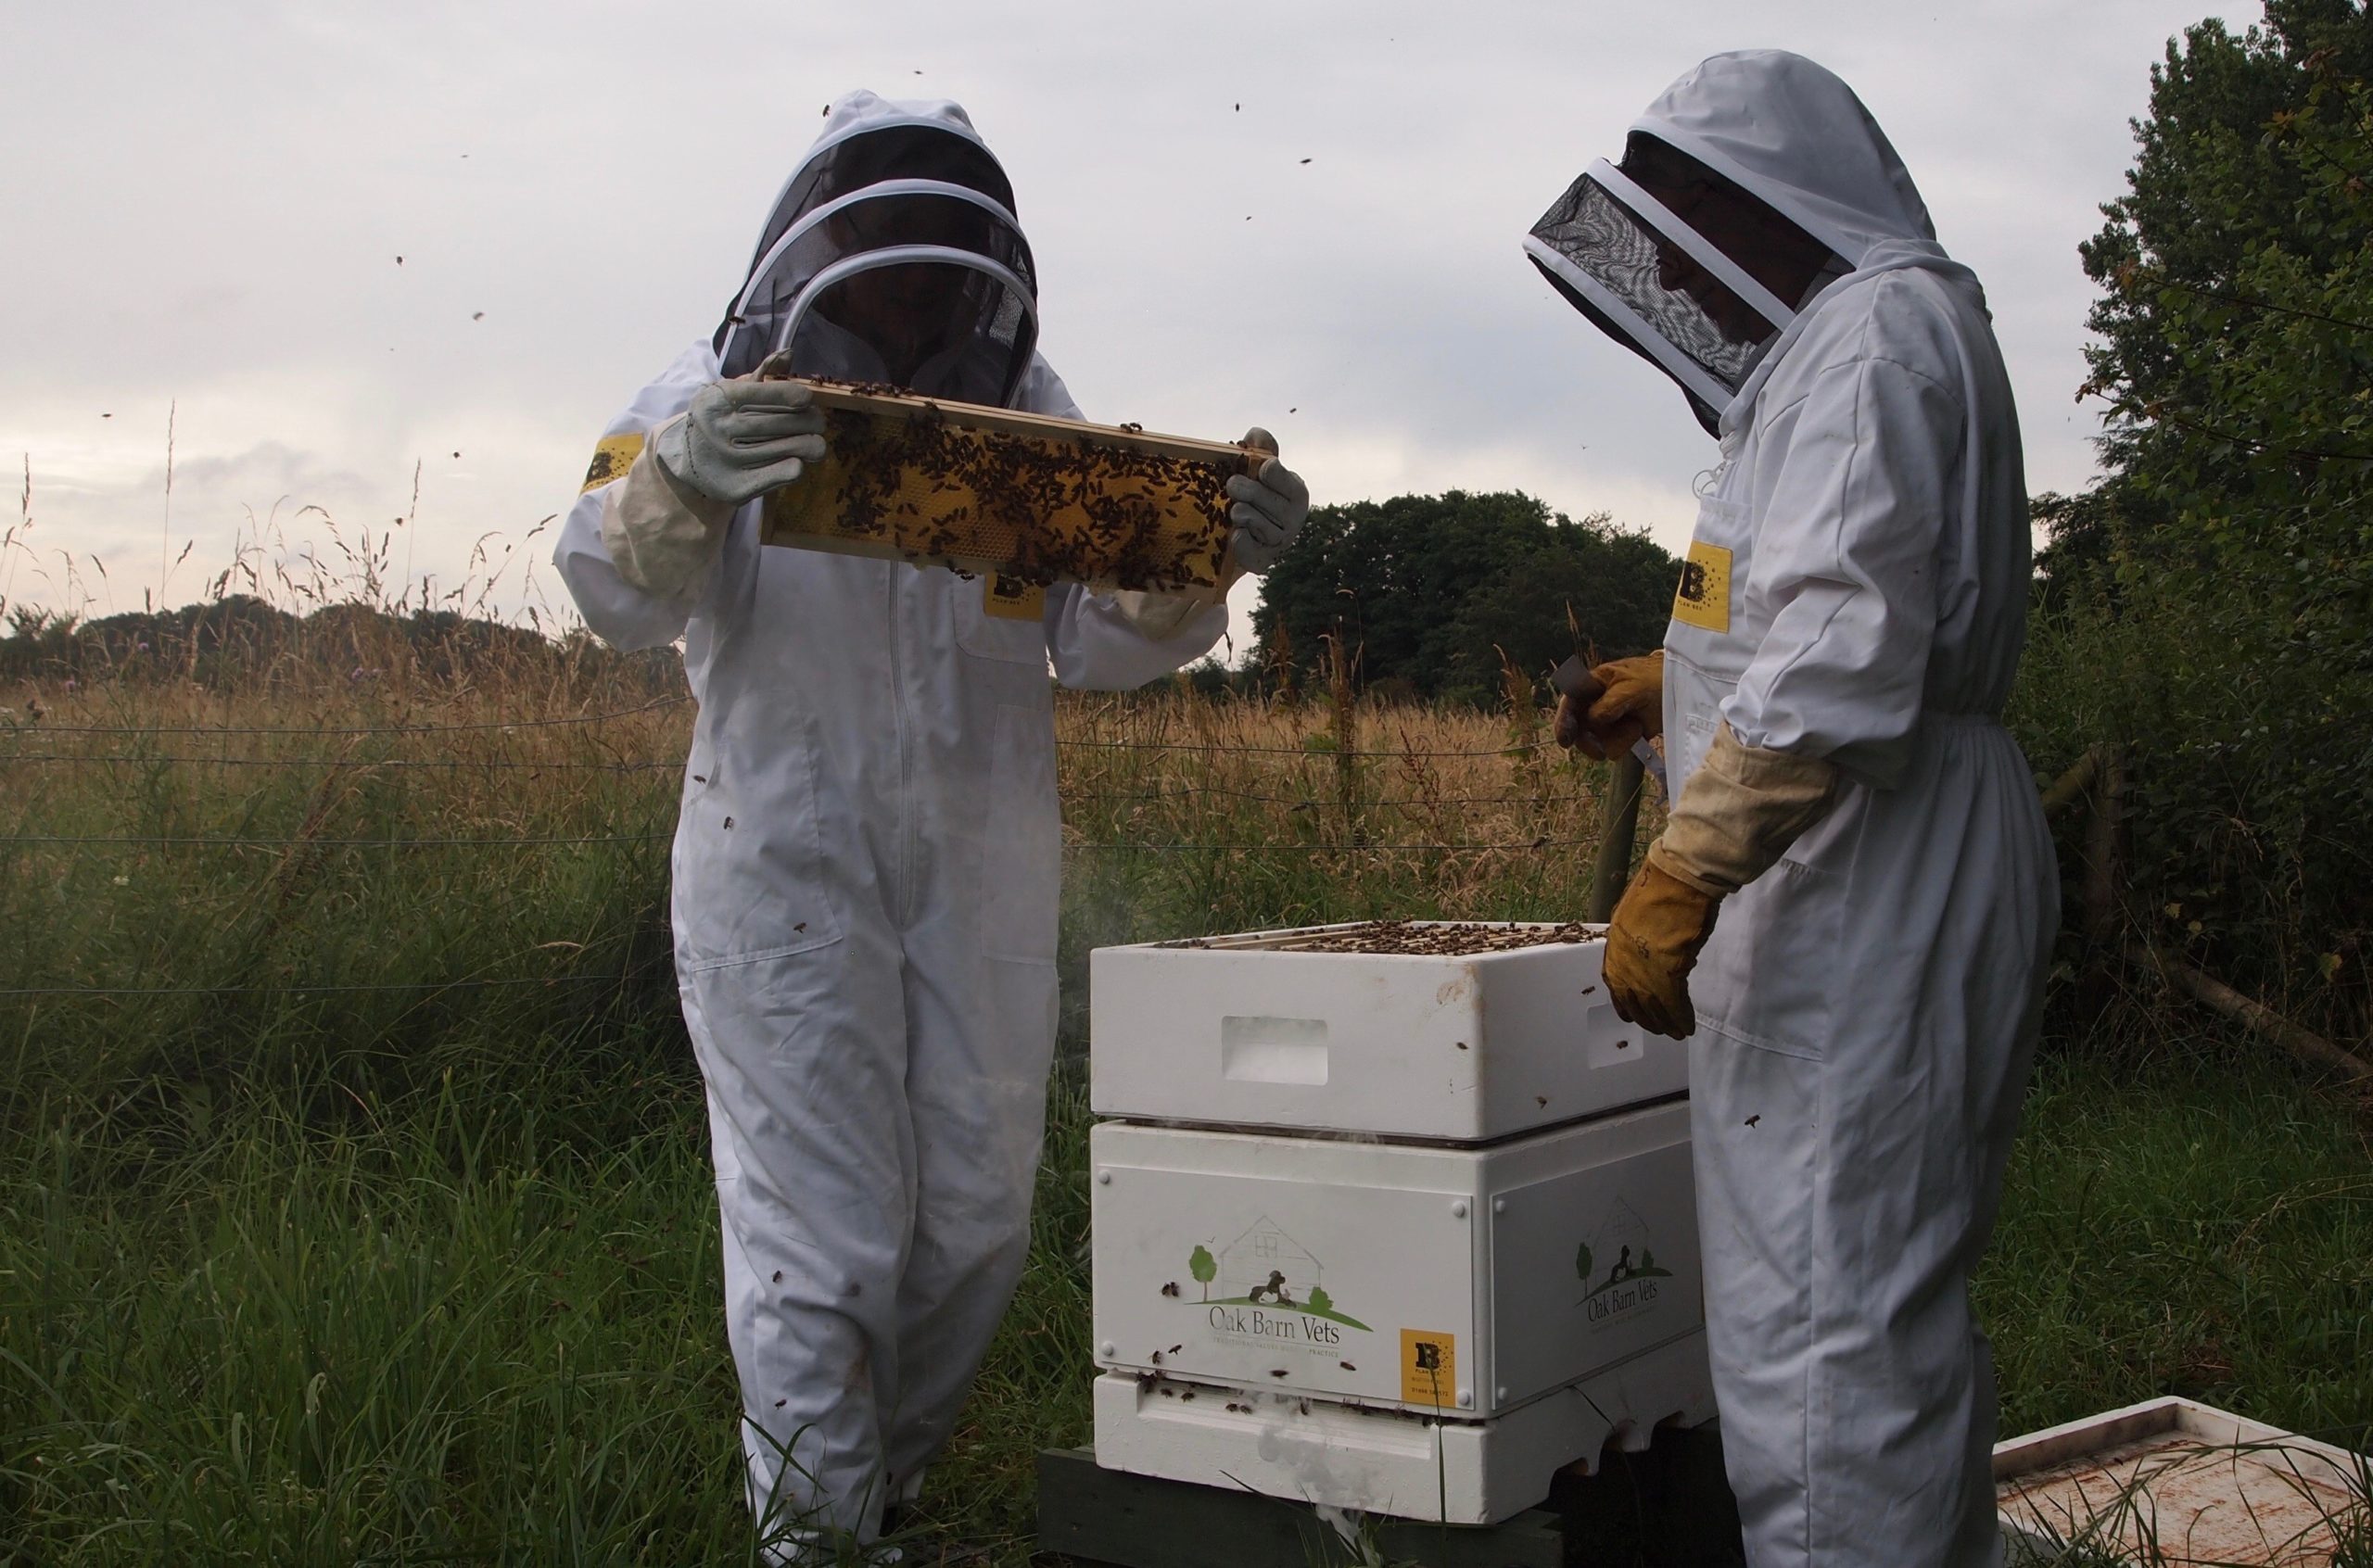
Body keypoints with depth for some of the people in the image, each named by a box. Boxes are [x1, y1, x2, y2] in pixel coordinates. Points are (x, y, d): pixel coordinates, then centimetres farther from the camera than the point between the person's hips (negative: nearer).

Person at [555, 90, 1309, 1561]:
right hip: (787, 864, -4)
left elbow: (1101, 640, 4)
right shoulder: (726, 393, -3)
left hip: (985, 865, 4)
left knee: (978, 1214, 12)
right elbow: (617, 589, -15)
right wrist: (678, 477, -36)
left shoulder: (1030, 408, 6)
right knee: (820, 1226, -1)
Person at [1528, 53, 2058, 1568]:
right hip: (1863, 902, 11)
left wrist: (1684, 869, -25)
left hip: (1864, 898, -11)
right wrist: (1683, 688, 22)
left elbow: (1852, 648, -24)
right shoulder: (1868, 340, 21)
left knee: (1825, 1327, -9)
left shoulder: (1873, 333, -12)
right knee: (1903, 1312, 19)